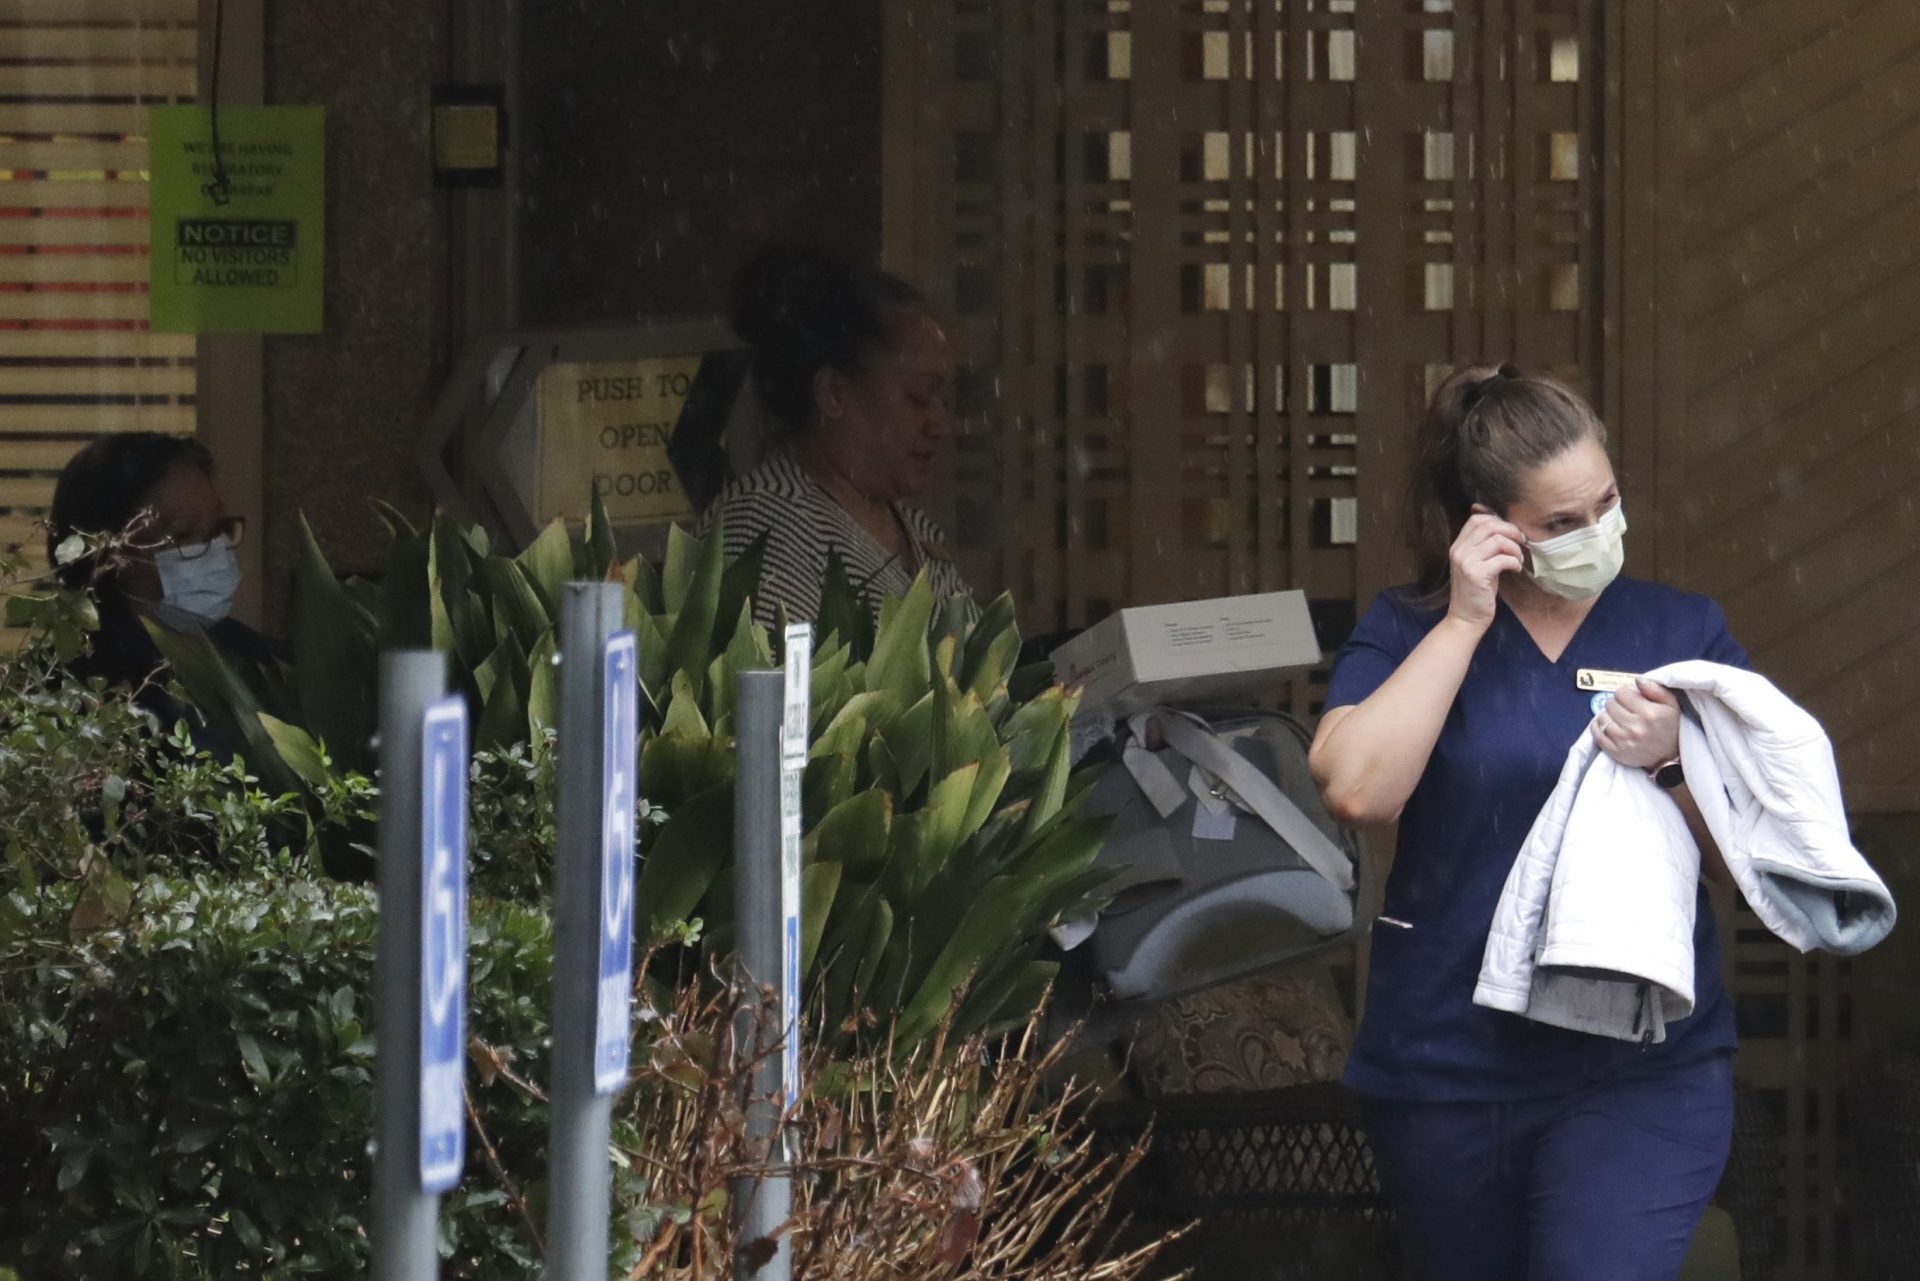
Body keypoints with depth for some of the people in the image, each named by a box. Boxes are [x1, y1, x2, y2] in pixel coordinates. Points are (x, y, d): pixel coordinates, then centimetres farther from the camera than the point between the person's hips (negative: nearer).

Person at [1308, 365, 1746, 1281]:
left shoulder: (1683, 632, 6)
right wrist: (1465, 622, -12)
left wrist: (1670, 761, -16)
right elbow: (1356, 789, -16)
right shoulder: (1409, 633, 3)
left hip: (1642, 1069, -1)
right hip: (1446, 1063, 1)